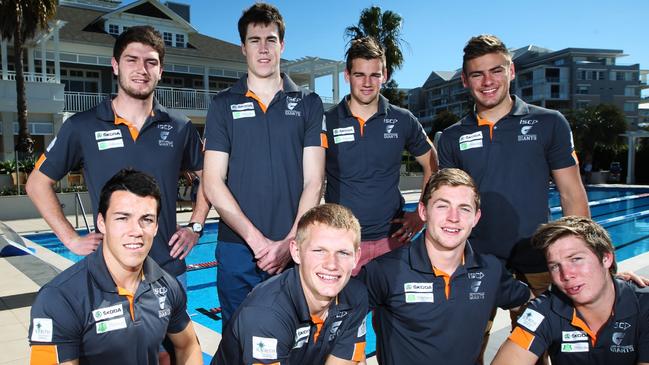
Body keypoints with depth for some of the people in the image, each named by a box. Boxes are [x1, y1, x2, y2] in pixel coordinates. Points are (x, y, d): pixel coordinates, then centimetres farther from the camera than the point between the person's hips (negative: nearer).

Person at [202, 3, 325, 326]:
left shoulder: (308, 103, 6)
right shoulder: (223, 105, 5)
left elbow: (313, 181, 0)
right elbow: (213, 183, -2)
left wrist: (289, 242, -11)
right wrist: (258, 240, -11)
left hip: (295, 248, 0)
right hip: (237, 248, 0)